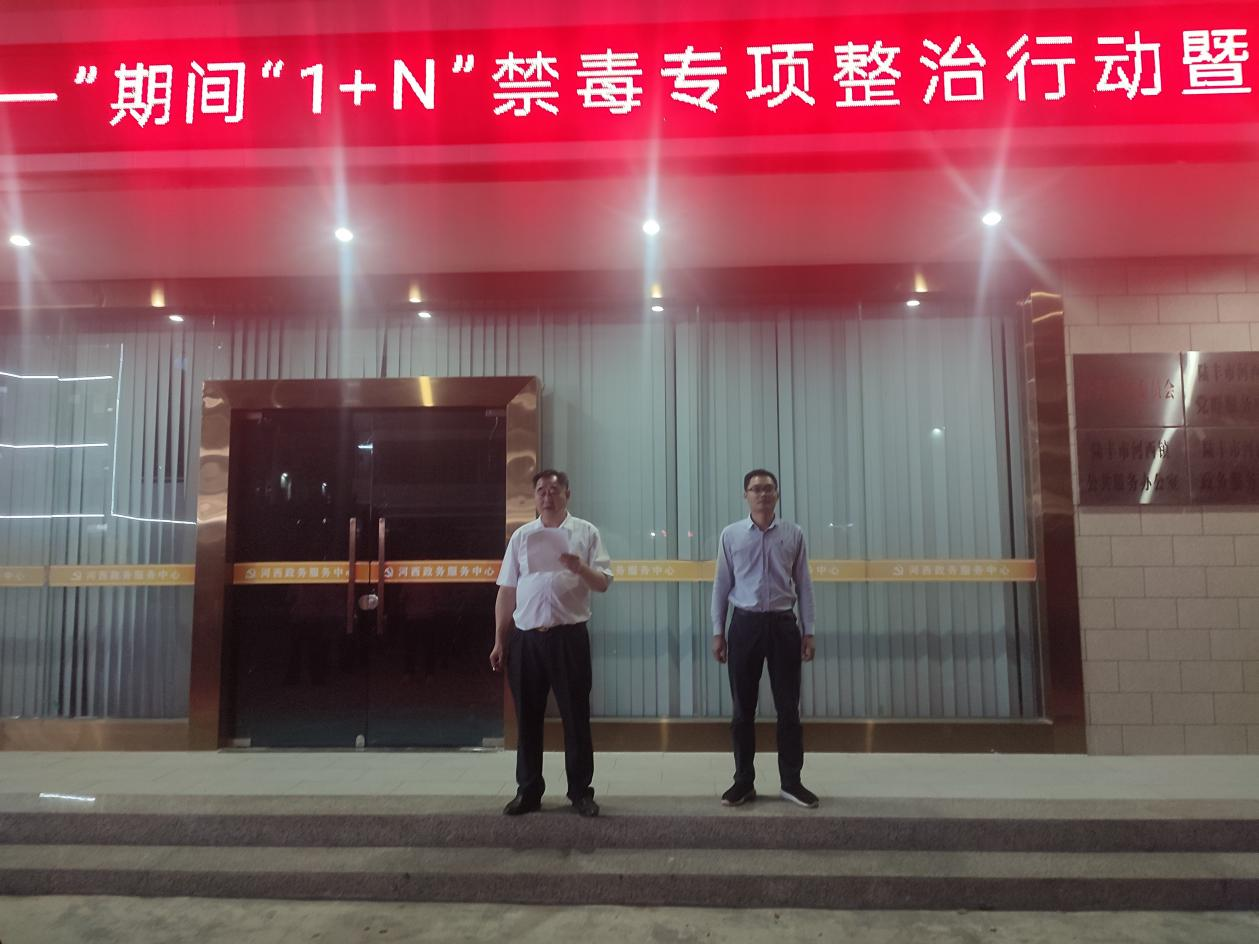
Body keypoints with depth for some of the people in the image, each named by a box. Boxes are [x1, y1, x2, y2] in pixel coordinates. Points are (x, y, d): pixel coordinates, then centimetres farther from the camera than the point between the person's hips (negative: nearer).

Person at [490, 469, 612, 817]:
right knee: (527, 718, 9)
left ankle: (581, 792, 17)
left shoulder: (586, 533, 3)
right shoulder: (521, 536, 10)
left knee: (576, 717, 4)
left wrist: (579, 568, -22)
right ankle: (528, 791, 22)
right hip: (525, 638, 3)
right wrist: (499, 641, 7)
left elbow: (603, 583, -1)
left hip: (569, 636, -2)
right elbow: (507, 592, 10)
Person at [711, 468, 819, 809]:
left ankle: (791, 781, 19)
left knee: (788, 707, 6)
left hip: (783, 624, 0)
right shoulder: (731, 535, 3)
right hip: (745, 624, 0)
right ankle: (744, 781, 19)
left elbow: (804, 585, 5)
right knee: (743, 708, 7)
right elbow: (722, 585, 4)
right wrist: (718, 632, 2)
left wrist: (808, 631, 1)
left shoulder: (793, 535, 3)